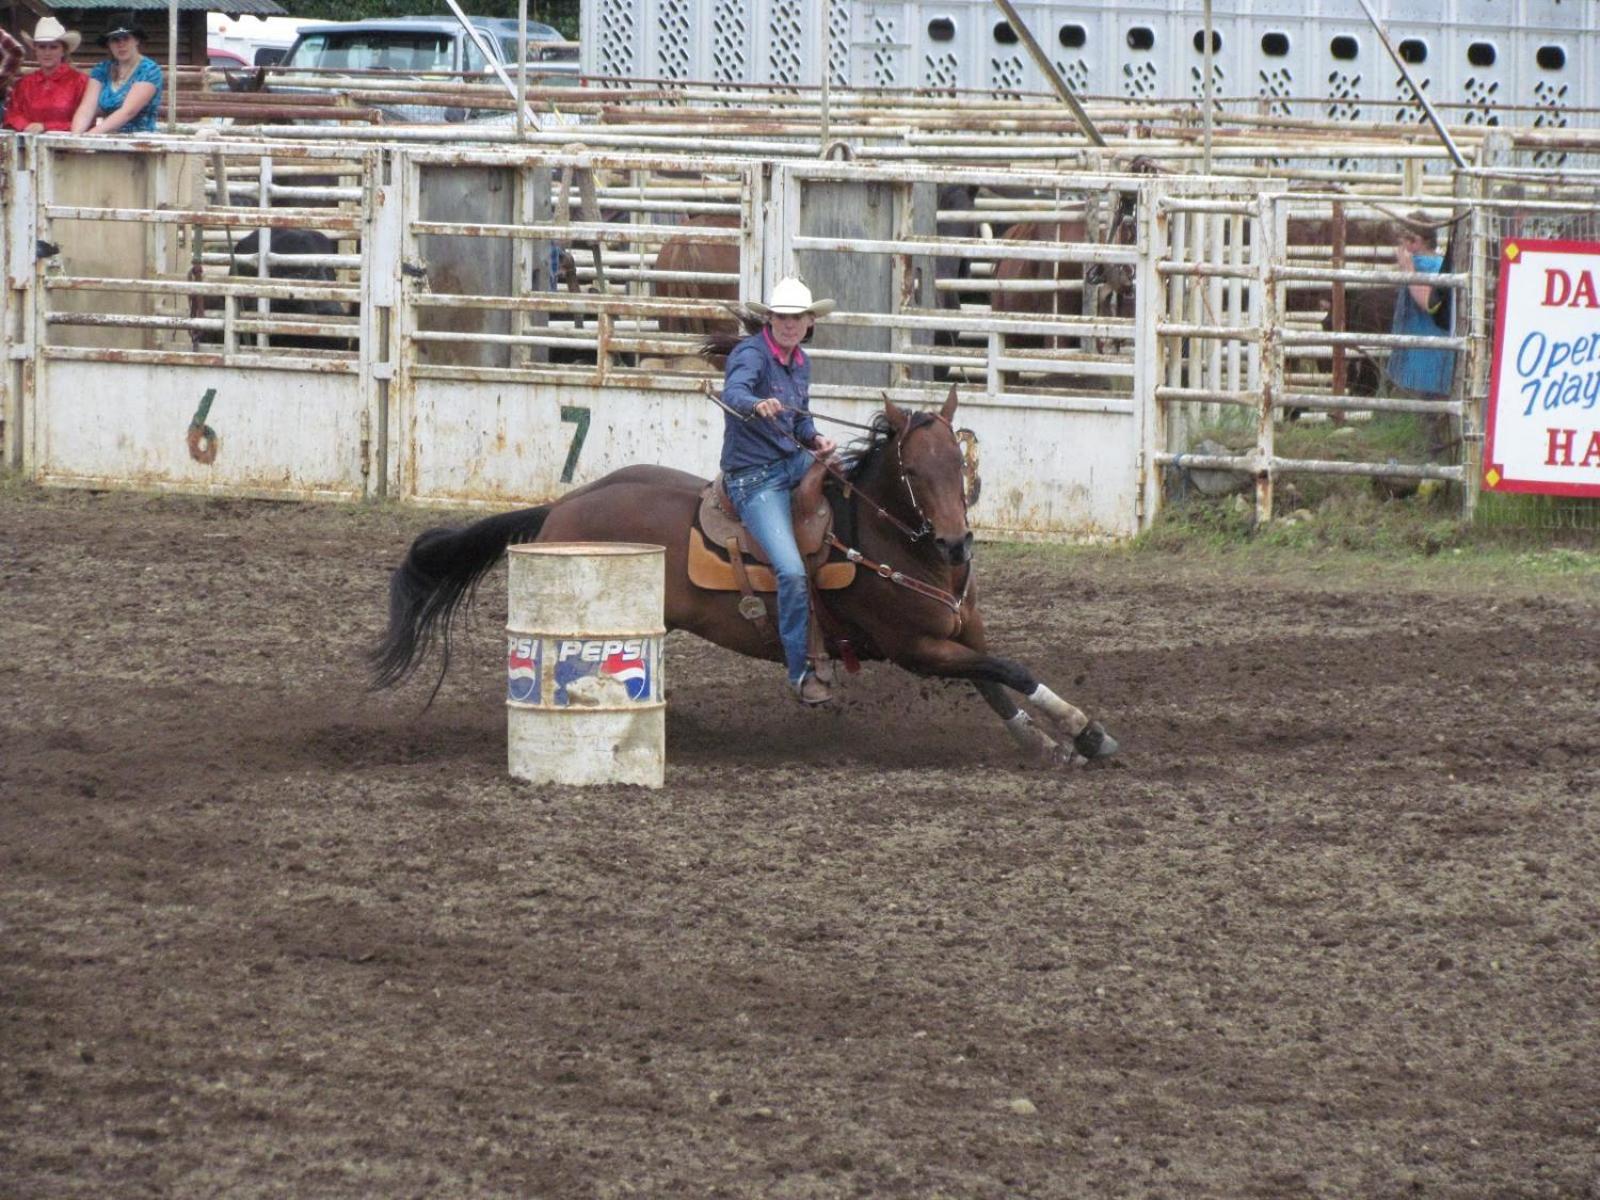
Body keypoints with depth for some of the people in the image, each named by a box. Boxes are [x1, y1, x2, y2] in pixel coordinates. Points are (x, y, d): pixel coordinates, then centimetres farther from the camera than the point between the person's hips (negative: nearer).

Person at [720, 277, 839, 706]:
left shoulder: (800, 362, 10)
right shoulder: (751, 354, -14)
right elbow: (733, 392, -35)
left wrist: (815, 439, 2)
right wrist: (759, 405, -57)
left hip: (794, 465, 8)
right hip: (754, 478, -8)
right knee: (792, 572, -21)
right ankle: (800, 671, -9)